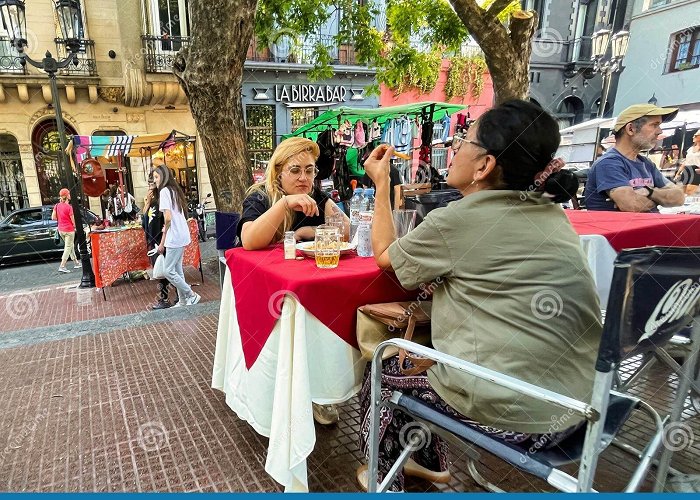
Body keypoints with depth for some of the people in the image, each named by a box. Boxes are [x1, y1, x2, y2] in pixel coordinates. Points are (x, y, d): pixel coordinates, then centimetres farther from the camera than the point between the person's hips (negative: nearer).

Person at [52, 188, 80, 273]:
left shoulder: (57, 206, 2)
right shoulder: (69, 207, -17)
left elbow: (53, 217, 2)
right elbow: (73, 220, -12)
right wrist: (75, 226, 7)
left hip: (61, 230, 7)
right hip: (69, 230, -7)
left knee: (70, 246, 19)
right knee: (68, 248, -2)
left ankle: (76, 263, 29)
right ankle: (62, 266, -6)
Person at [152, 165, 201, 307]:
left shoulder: (164, 191, -12)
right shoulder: (174, 190, 14)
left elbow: (168, 218, -20)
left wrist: (162, 241, -14)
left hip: (174, 237, -9)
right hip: (182, 235, 9)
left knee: (169, 271, -2)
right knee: (177, 270, 13)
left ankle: (192, 295, 5)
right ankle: (183, 301, 19)